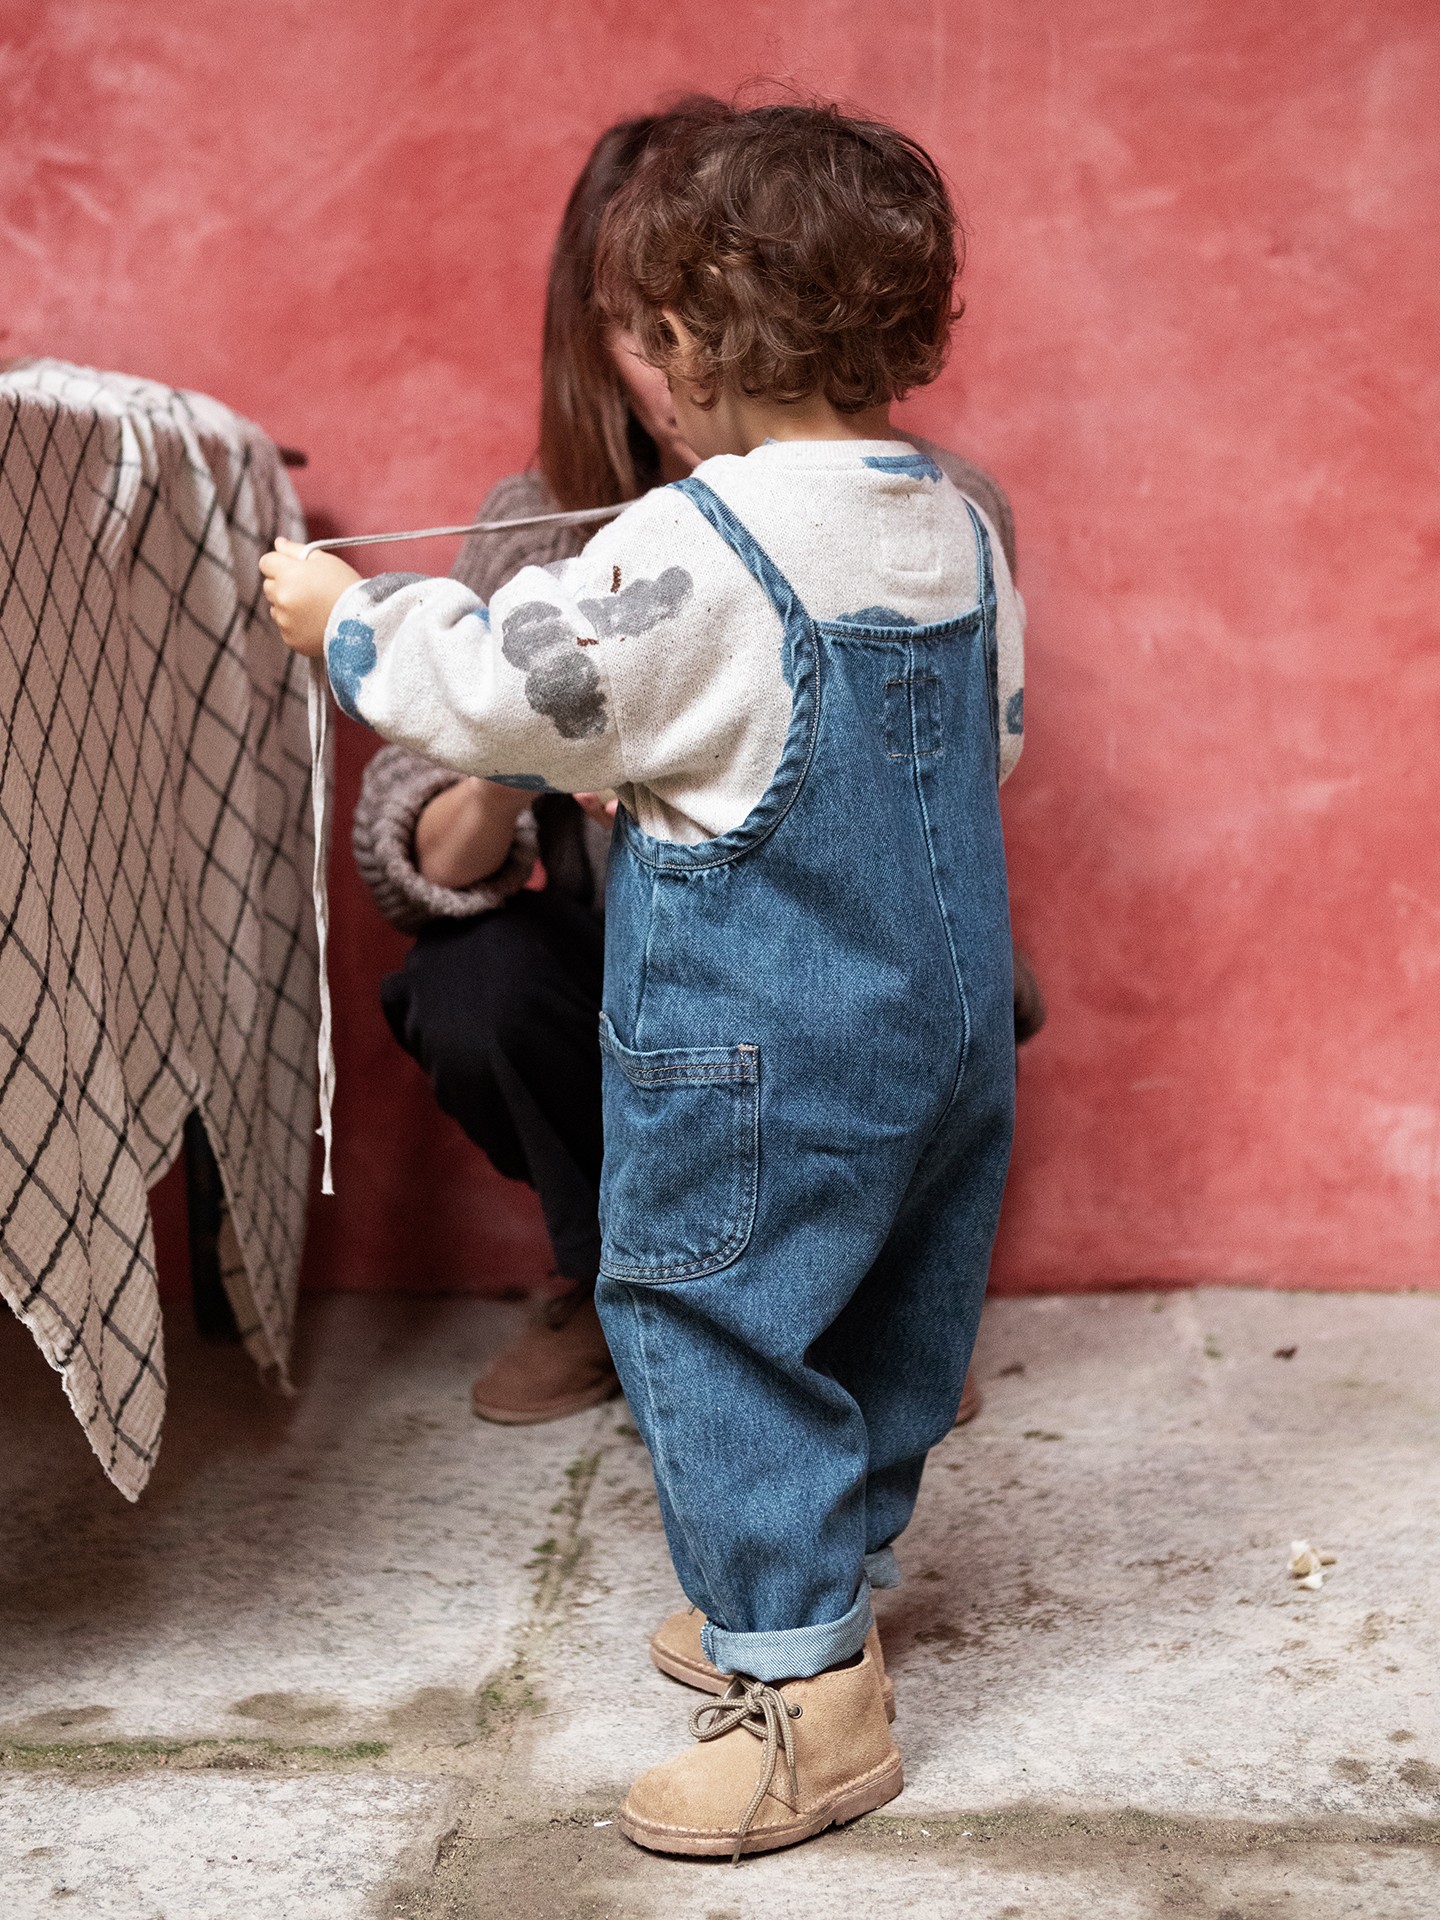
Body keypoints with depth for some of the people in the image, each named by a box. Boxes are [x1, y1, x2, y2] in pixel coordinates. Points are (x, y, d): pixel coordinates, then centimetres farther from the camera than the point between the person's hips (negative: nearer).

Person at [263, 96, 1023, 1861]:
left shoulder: (695, 555, -20)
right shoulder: (958, 531, 4)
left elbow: (510, 688, -15)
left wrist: (348, 618, 4)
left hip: (757, 1061, -8)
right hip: (947, 1026, 9)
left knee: (709, 1320, 3)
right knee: (885, 1325, 18)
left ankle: (806, 1693, 7)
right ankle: (814, 1592, 36)